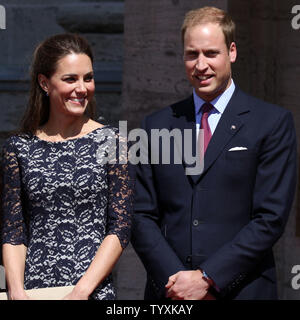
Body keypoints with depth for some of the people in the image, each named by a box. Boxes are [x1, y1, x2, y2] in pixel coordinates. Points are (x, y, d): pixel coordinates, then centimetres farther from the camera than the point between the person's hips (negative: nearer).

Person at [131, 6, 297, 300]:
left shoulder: (273, 122, -2)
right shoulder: (157, 125, 8)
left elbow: (270, 218, -8)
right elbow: (142, 216, 5)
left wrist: (207, 278, -13)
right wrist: (175, 279, -9)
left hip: (241, 290, -2)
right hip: (168, 291, 2)